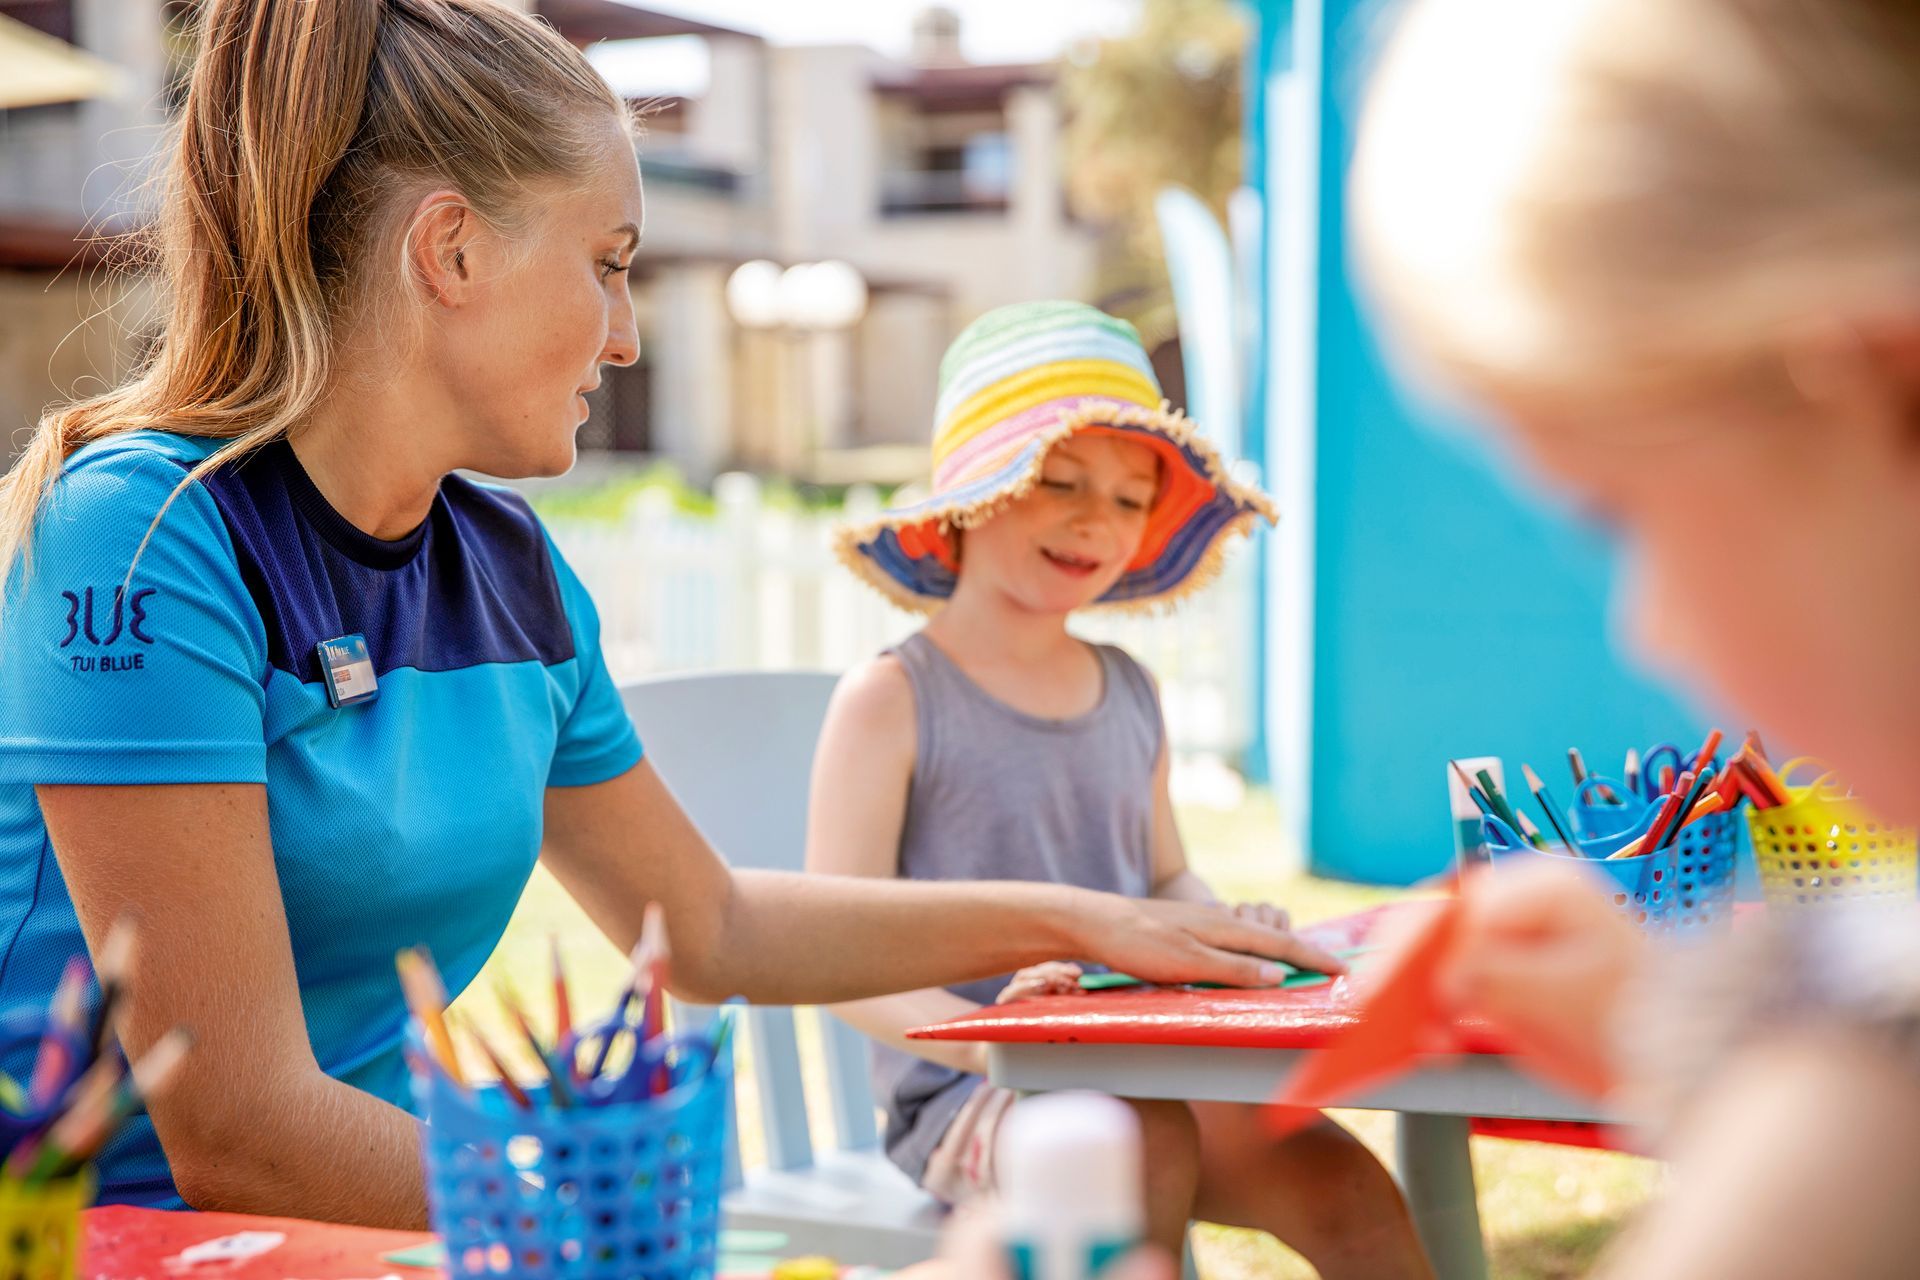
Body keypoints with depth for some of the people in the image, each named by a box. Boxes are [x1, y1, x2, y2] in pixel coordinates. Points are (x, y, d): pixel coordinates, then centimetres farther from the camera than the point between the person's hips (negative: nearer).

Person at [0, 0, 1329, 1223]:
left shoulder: (511, 567, 5)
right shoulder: (143, 538, -18)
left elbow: (711, 929, 19)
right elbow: (241, 1135, -21)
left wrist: (1076, 921, 20)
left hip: (383, 1201, 7)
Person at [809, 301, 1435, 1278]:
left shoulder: (1128, 692, 13)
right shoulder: (891, 701, -6)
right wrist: (981, 1034, -28)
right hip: (961, 1094, -5)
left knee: (1340, 1182, -16)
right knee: (1150, 1143, -33)